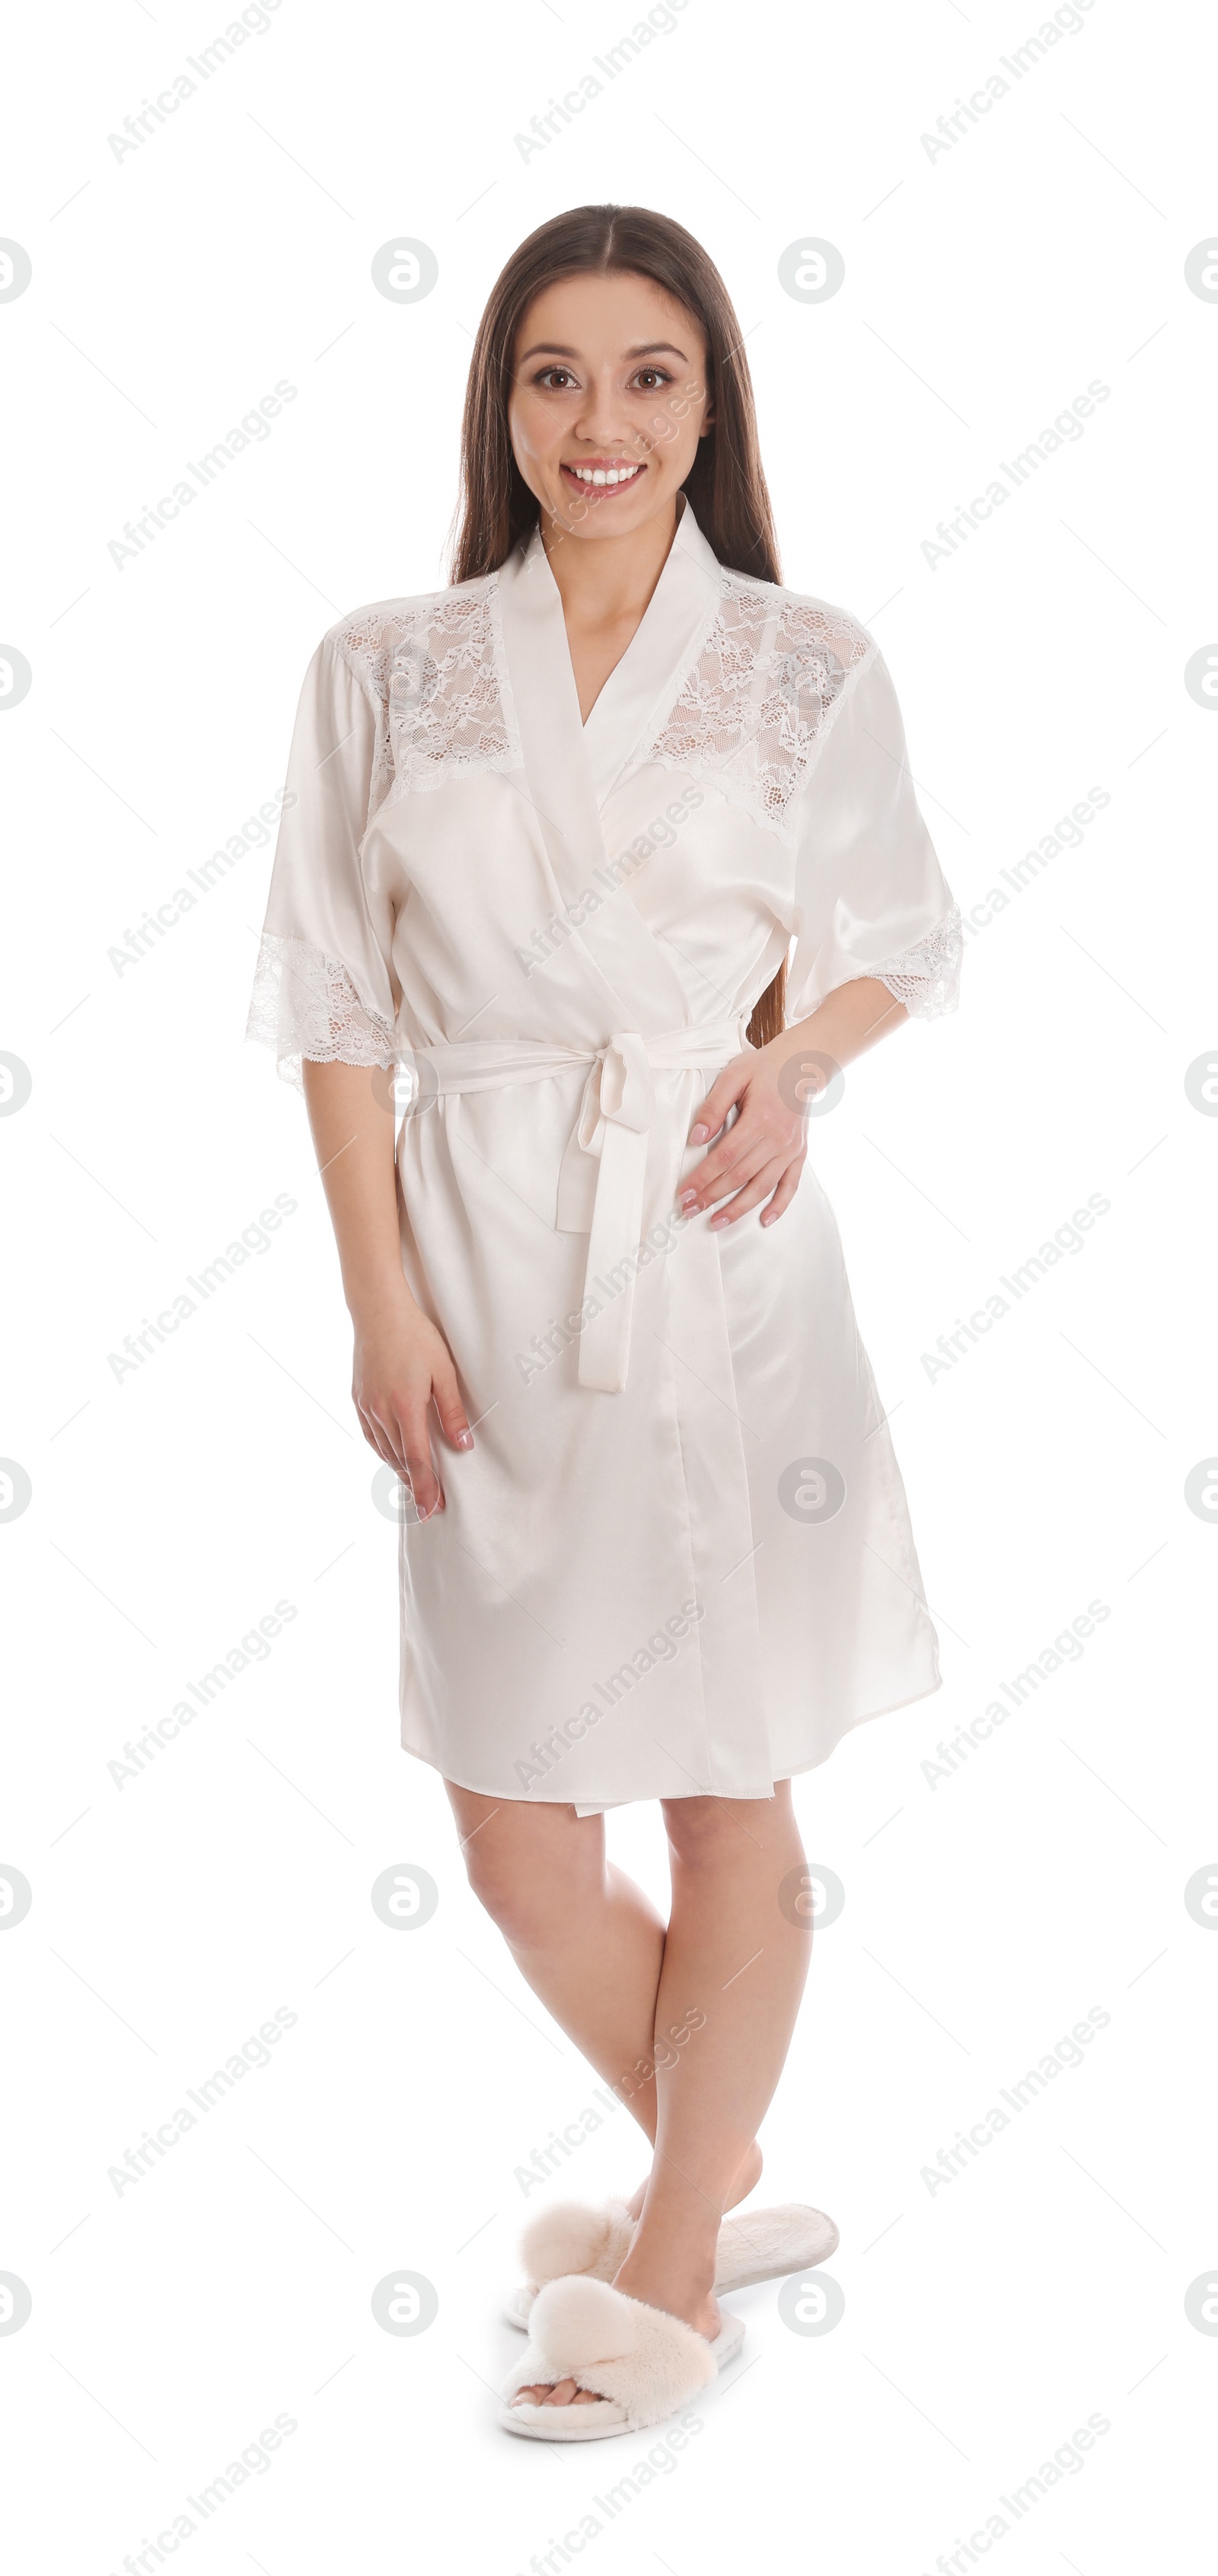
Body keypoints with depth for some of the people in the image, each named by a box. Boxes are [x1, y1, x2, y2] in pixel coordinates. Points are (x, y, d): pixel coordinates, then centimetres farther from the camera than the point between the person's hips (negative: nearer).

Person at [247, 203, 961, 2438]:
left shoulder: (807, 668, 3)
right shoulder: (387, 672, 5)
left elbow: (899, 946, 10)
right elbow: (340, 1002, 4)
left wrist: (800, 1051, -13)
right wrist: (382, 1299, -4)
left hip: (724, 1268, -1)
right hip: (486, 1267, 2)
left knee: (732, 1803, 7)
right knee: (515, 1845, 7)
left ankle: (674, 2269, 27)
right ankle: (726, 2183, 34)